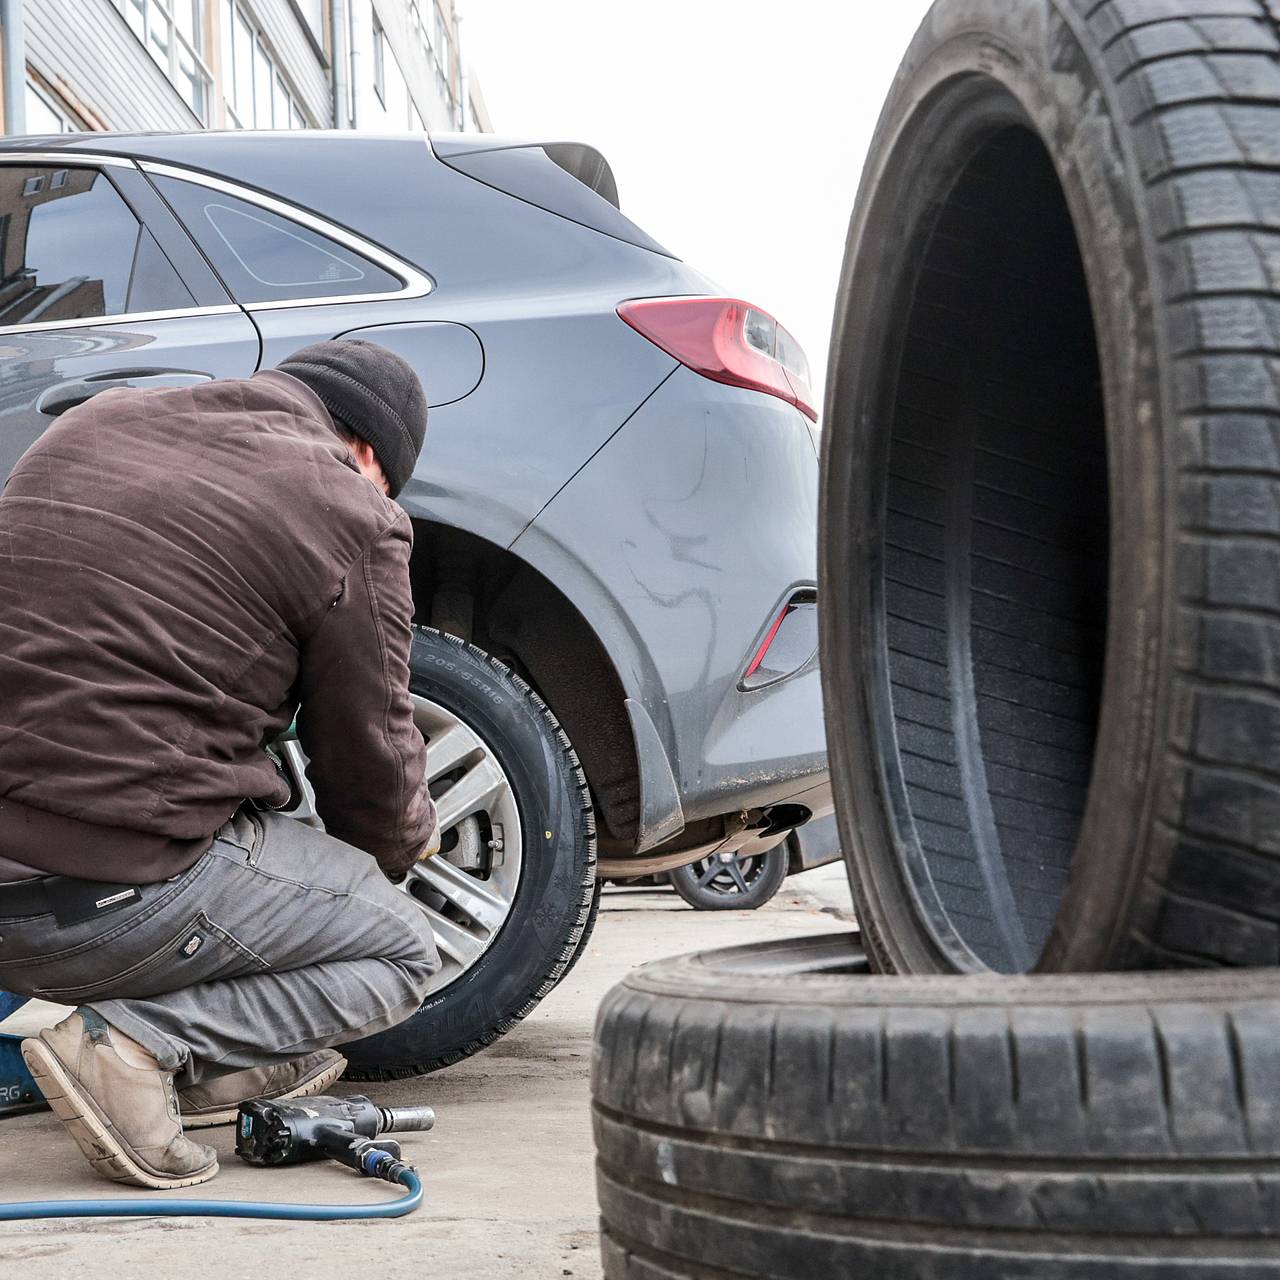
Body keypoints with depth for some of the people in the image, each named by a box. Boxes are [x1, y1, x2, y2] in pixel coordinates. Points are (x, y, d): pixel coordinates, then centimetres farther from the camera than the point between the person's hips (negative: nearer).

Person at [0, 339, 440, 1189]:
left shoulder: (96, 420, 16)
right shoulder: (351, 516, -4)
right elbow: (370, 756, 5)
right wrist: (408, 843, 29)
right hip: (118, 897, -7)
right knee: (403, 953, 13)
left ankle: (238, 1060, 17)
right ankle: (135, 1045, -6)